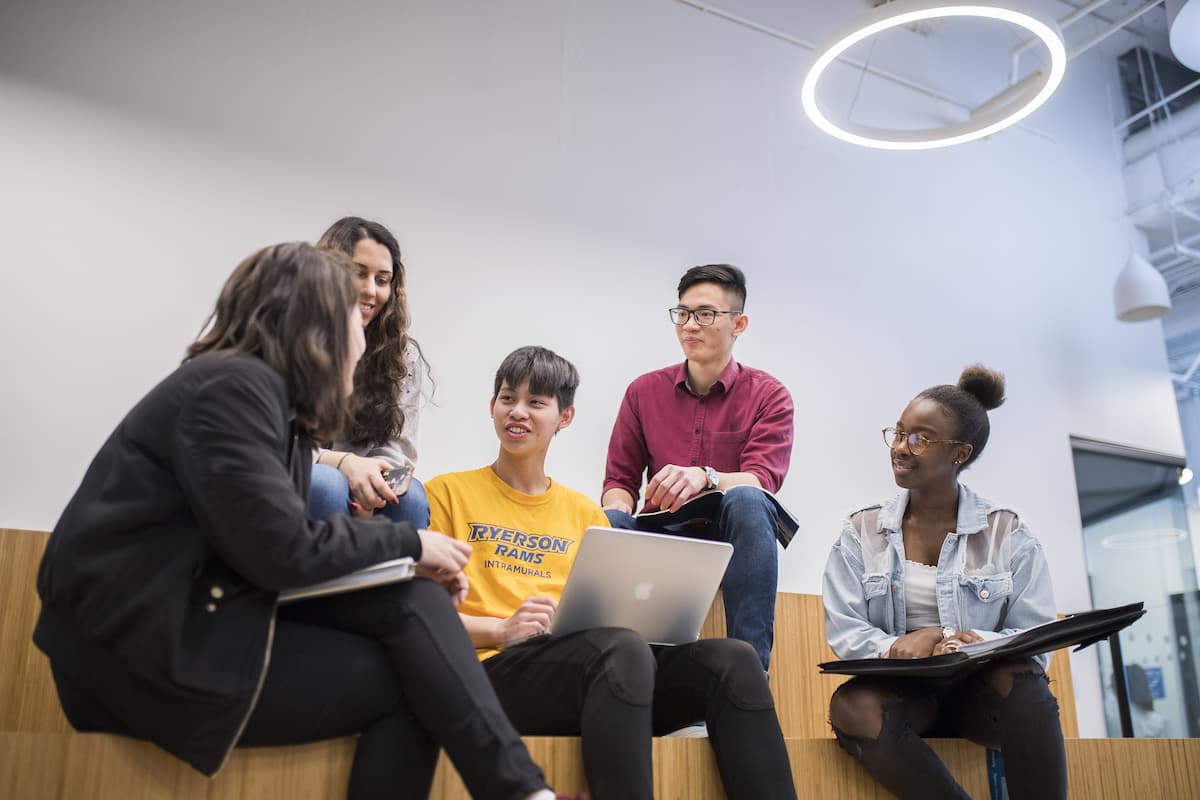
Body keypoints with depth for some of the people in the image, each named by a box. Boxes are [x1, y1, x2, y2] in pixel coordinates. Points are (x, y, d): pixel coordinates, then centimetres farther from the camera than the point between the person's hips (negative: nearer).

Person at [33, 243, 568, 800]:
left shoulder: (274, 398, 15)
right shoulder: (234, 385, -14)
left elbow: (287, 545, 9)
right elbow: (283, 552, -21)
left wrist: (408, 562, -3)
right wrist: (409, 543, -8)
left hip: (210, 610, 8)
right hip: (146, 644, -8)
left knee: (412, 599, -8)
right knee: (405, 682, -12)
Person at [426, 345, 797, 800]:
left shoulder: (587, 514, 24)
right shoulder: (448, 492, 11)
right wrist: (502, 629, -14)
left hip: (601, 668, 5)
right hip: (498, 667, -4)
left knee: (731, 659, -22)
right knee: (622, 648, -37)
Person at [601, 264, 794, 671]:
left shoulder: (768, 395, 1)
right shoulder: (644, 392, 9)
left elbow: (763, 480, -14)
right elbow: (619, 479, 8)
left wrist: (705, 478, -36)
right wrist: (618, 509, -18)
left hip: (732, 537, -1)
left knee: (746, 500, -35)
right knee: (608, 524, -29)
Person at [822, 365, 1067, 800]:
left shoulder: (1008, 534, 2)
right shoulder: (862, 531, 5)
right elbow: (843, 630, -2)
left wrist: (979, 644, -25)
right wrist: (894, 646, -24)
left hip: (984, 692, 0)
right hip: (902, 690, 1)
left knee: (1020, 677, -34)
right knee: (853, 708, -33)